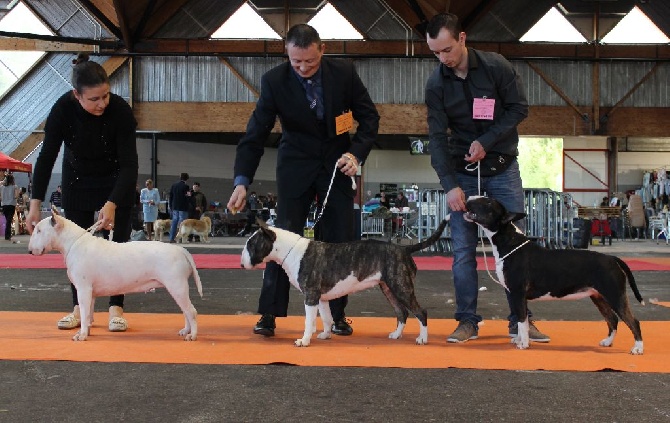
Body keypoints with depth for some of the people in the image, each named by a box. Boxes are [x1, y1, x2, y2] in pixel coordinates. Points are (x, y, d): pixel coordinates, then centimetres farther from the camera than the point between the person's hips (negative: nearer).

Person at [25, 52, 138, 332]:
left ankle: (116, 307, -2)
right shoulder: (63, 109, -27)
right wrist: (35, 203, -22)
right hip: (77, 179, 2)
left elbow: (129, 164, -29)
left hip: (117, 180, -2)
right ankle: (80, 308, 6)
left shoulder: (120, 110, -32)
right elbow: (47, 156, -18)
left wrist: (112, 204, -39)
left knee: (116, 243, -6)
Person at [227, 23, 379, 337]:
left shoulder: (344, 73, -14)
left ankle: (337, 314, 8)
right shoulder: (274, 81, -16)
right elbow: (256, 133, -16)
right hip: (295, 167, -1)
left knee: (339, 238, 0)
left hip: (337, 165, 1)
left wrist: (356, 154, -18)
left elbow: (369, 117, -3)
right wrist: (242, 181, -25)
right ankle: (269, 314, -3)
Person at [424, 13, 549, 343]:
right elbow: (438, 137, -8)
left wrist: (486, 141, -16)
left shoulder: (496, 67, -10)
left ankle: (520, 320, 5)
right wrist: (450, 185, -18)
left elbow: (519, 108, -5)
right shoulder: (436, 84, -6)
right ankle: (467, 321, 5)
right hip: (463, 173, 1)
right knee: (463, 250, -2)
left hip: (503, 169, -1)